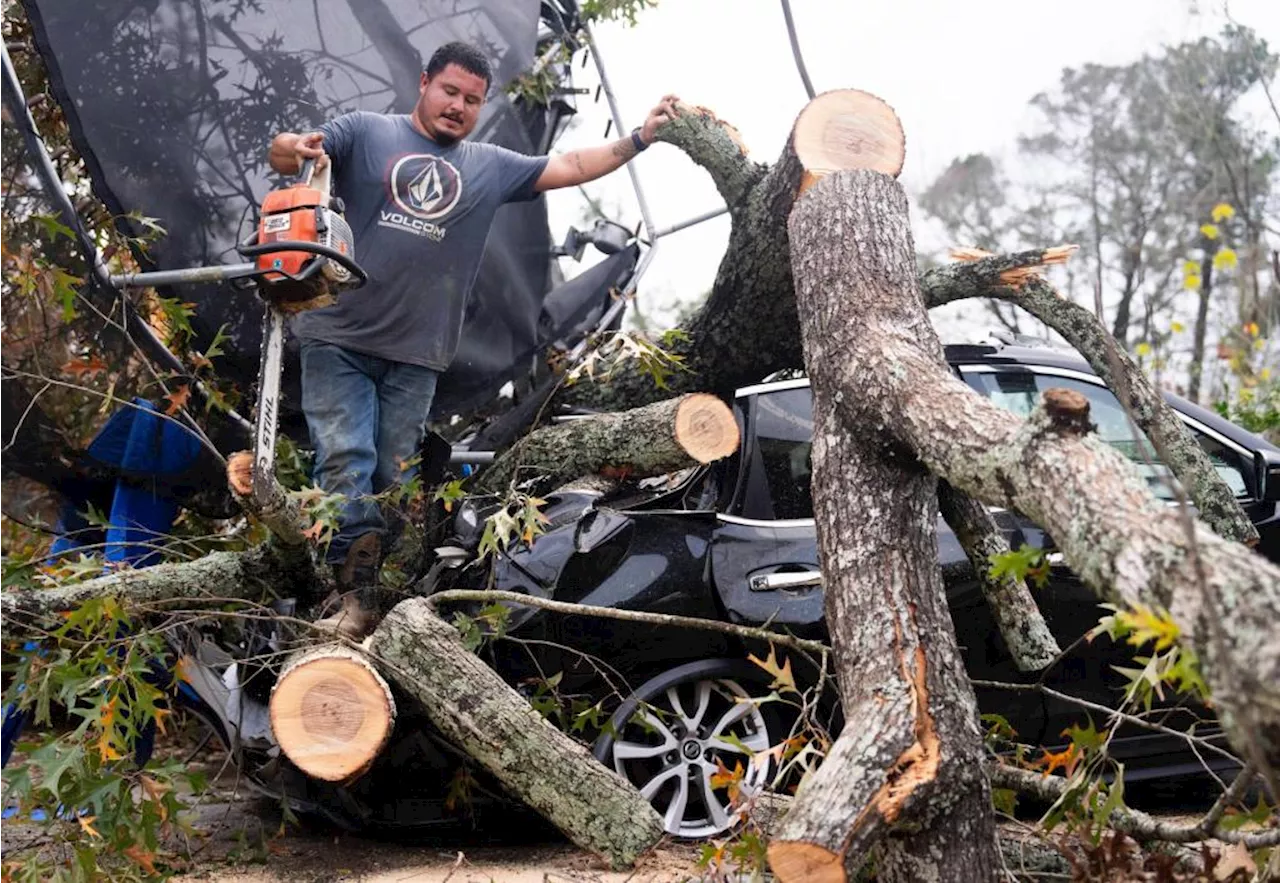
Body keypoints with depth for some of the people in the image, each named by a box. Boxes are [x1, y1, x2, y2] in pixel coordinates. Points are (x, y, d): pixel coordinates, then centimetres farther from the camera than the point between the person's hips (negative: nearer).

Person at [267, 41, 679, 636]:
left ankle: (387, 596, 9)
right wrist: (296, 149, -29)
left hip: (415, 357, 3)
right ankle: (356, 597, -13)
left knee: (393, 481, 4)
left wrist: (641, 137, 10)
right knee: (345, 465, -11)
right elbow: (284, 153, -5)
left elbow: (571, 168, 16)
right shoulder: (366, 132, 5)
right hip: (339, 340, -3)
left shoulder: (490, 167, 15)